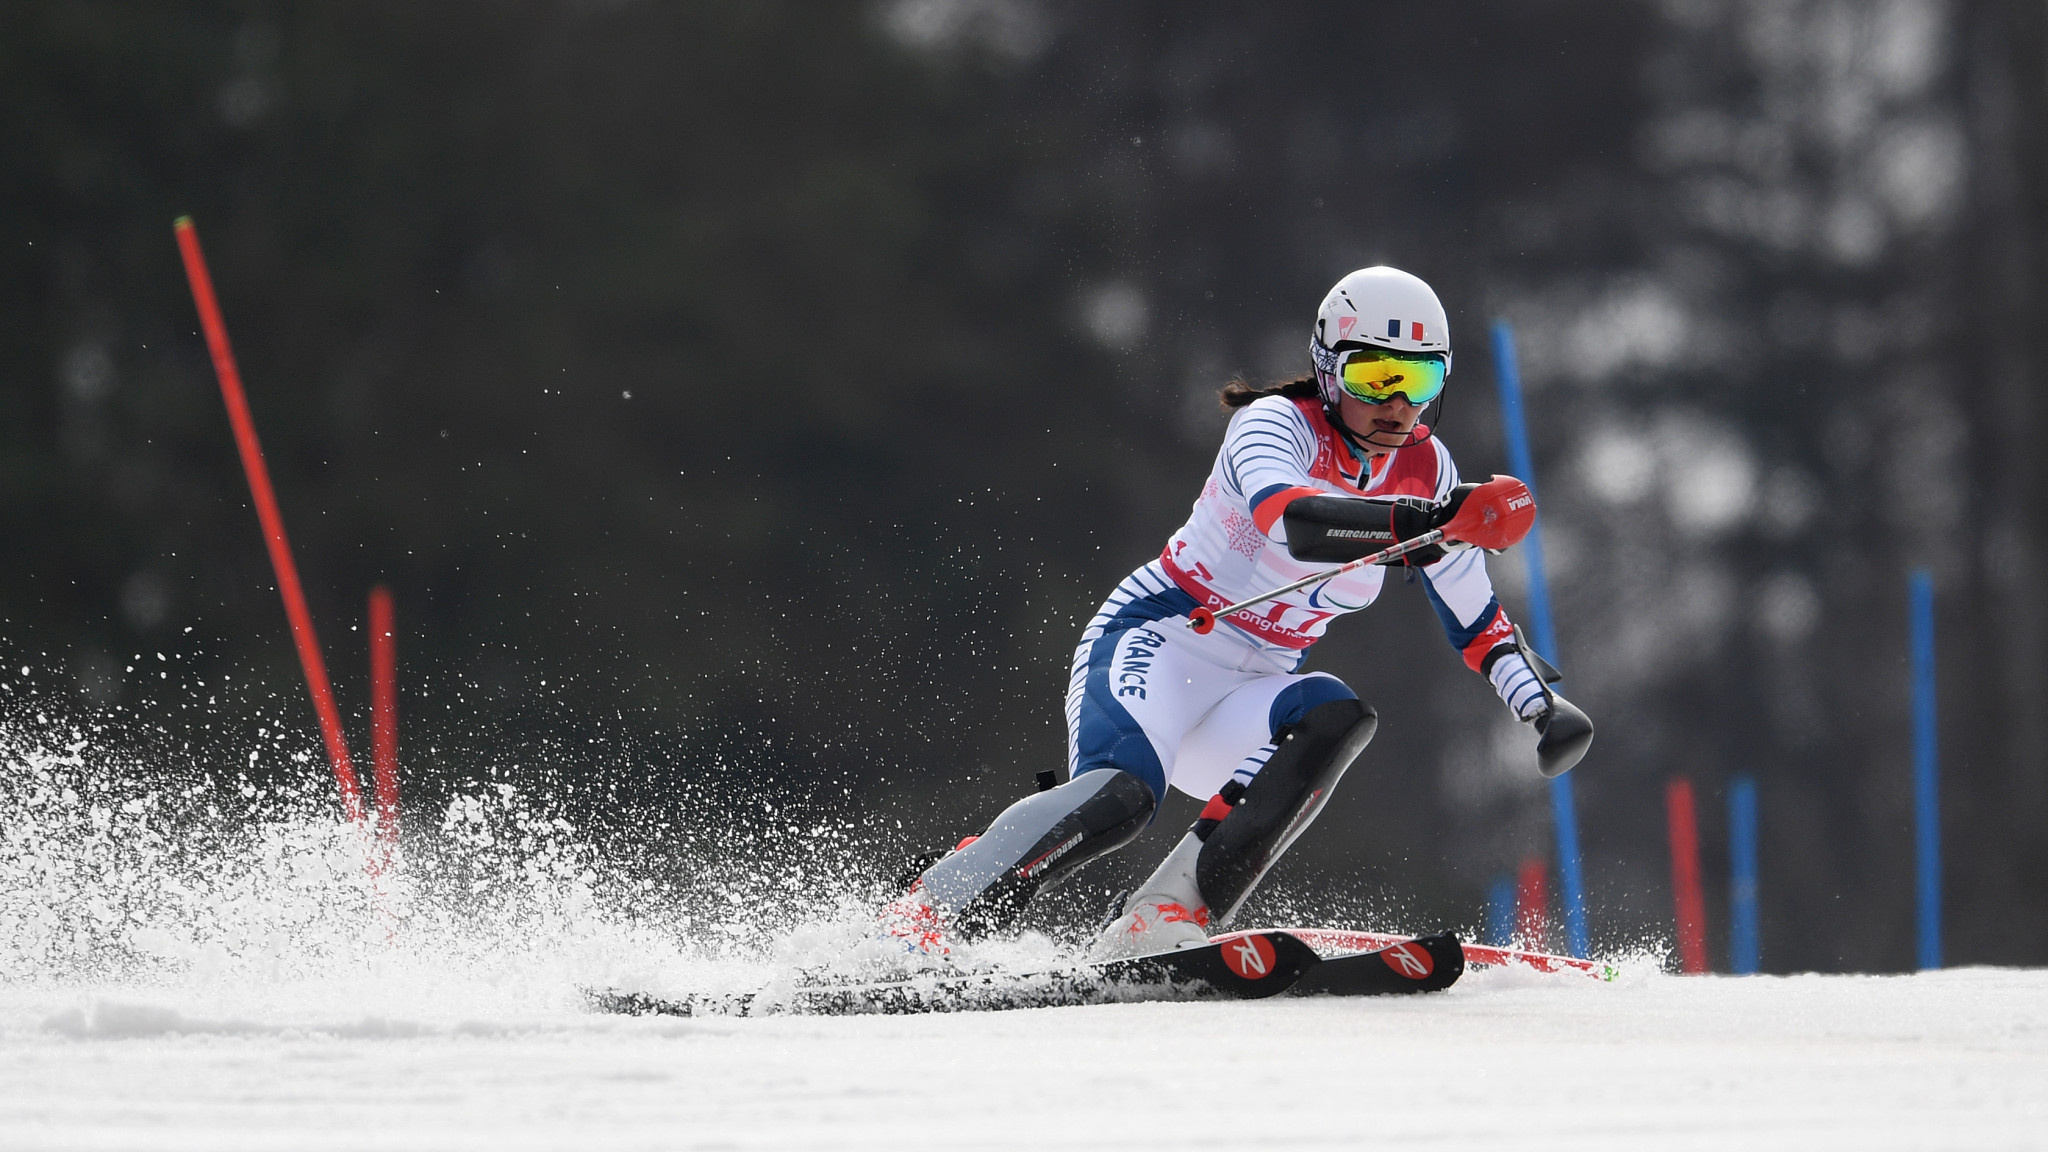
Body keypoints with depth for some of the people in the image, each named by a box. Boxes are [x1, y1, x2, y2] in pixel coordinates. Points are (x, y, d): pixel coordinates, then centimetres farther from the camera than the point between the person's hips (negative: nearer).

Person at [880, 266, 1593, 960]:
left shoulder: (1424, 468, 5)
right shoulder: (1276, 424, -15)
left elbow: (1477, 621, 16)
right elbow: (1290, 522, -38)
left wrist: (1540, 703, 2)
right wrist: (1420, 521, -50)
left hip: (1245, 697, 6)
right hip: (1155, 642, -6)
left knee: (1337, 718, -27)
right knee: (1123, 793, -34)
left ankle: (1170, 918, -32)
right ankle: (919, 921, -27)